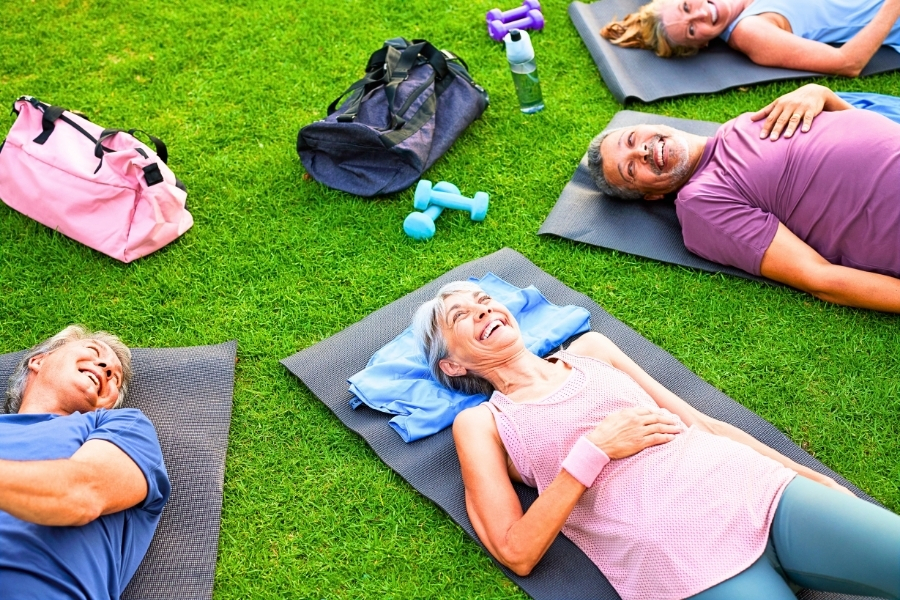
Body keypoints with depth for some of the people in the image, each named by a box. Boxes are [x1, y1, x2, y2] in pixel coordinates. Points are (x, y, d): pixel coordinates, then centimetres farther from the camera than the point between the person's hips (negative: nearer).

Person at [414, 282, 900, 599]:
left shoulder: (588, 349, 20)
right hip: (679, 556, -5)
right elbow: (517, 552, 0)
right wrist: (595, 449, -7)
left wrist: (816, 479, 16)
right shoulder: (480, 424, 9)